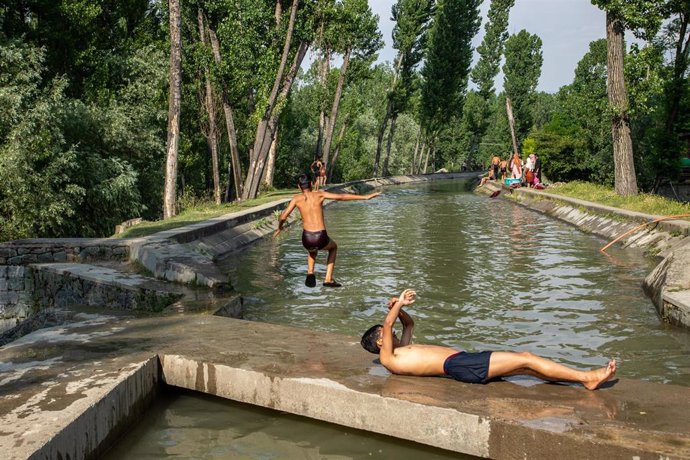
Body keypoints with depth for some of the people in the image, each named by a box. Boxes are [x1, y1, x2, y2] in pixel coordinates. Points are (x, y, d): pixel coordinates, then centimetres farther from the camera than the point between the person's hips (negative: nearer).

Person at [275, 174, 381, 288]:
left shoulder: (296, 198, 7)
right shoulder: (319, 194, 6)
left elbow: (283, 217, 1)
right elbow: (342, 197, 2)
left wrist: (279, 228, 25)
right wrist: (366, 197, 6)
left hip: (307, 240, 1)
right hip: (321, 239, -1)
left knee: (312, 250, 40)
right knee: (333, 246, 36)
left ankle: (310, 272, 13)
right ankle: (328, 279, 27)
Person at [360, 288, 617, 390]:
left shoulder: (401, 350, 25)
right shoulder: (388, 358, -2)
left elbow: (409, 324, 39)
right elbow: (388, 324, -18)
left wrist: (398, 307, 20)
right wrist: (399, 303, -3)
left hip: (464, 360, 10)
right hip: (459, 365, -10)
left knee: (526, 362, 1)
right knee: (525, 360, -13)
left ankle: (586, 378, 0)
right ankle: (587, 377, -10)